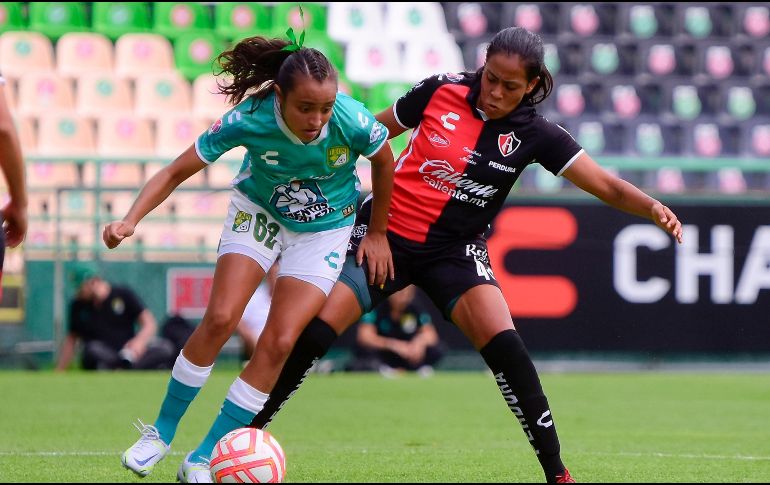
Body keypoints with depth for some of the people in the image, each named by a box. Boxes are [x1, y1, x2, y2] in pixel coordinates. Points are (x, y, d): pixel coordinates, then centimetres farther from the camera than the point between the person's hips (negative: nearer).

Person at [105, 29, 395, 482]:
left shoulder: (354, 122, -31)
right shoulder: (248, 120, -31)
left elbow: (384, 164, -7)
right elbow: (176, 172, -23)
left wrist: (377, 233, 3)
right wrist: (130, 220, -38)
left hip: (324, 230, 0)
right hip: (259, 212, 0)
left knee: (280, 342, -11)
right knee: (220, 318, -16)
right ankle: (161, 434, 4)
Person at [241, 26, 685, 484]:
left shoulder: (534, 134, -9)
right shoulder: (441, 92, -9)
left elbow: (608, 186, -14)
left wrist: (653, 207, -32)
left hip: (455, 249, 0)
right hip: (387, 233, 0)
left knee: (505, 347, -20)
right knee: (312, 334, -12)